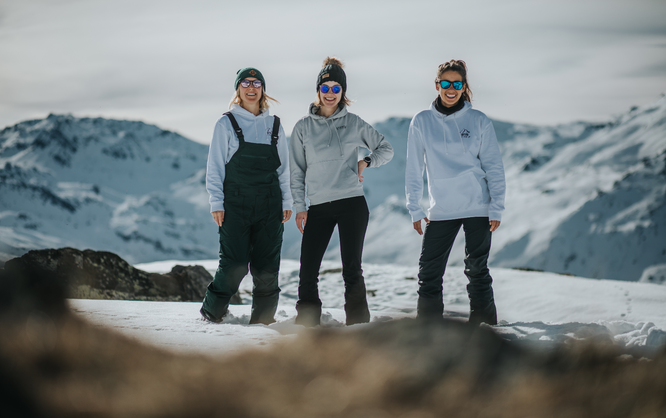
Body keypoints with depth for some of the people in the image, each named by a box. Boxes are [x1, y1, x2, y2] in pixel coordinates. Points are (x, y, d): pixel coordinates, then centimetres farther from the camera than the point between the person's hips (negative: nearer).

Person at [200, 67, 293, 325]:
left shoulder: (274, 125, 12)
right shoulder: (226, 124, 2)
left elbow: (283, 168, 16)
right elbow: (215, 167, 2)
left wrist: (287, 202, 9)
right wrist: (216, 203, -5)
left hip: (269, 206, 3)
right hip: (235, 204, -3)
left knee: (267, 266, 1)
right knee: (235, 264, -10)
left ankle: (263, 317, 10)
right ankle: (212, 311, 8)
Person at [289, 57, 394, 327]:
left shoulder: (354, 123, 7)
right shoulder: (303, 127, 8)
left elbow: (386, 150, 17)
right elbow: (297, 171, 10)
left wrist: (366, 162, -1)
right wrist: (299, 207, 2)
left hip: (352, 203, -1)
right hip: (318, 207, 1)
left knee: (351, 269, -3)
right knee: (308, 272, -3)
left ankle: (358, 325, 4)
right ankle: (306, 324, 7)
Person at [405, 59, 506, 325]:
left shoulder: (479, 122, 0)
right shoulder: (422, 122, 3)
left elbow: (494, 167, 1)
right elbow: (414, 170, 5)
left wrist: (496, 209, -5)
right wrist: (415, 209, 1)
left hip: (478, 208, -1)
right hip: (441, 210, 1)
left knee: (477, 269, 3)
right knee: (429, 272, -1)